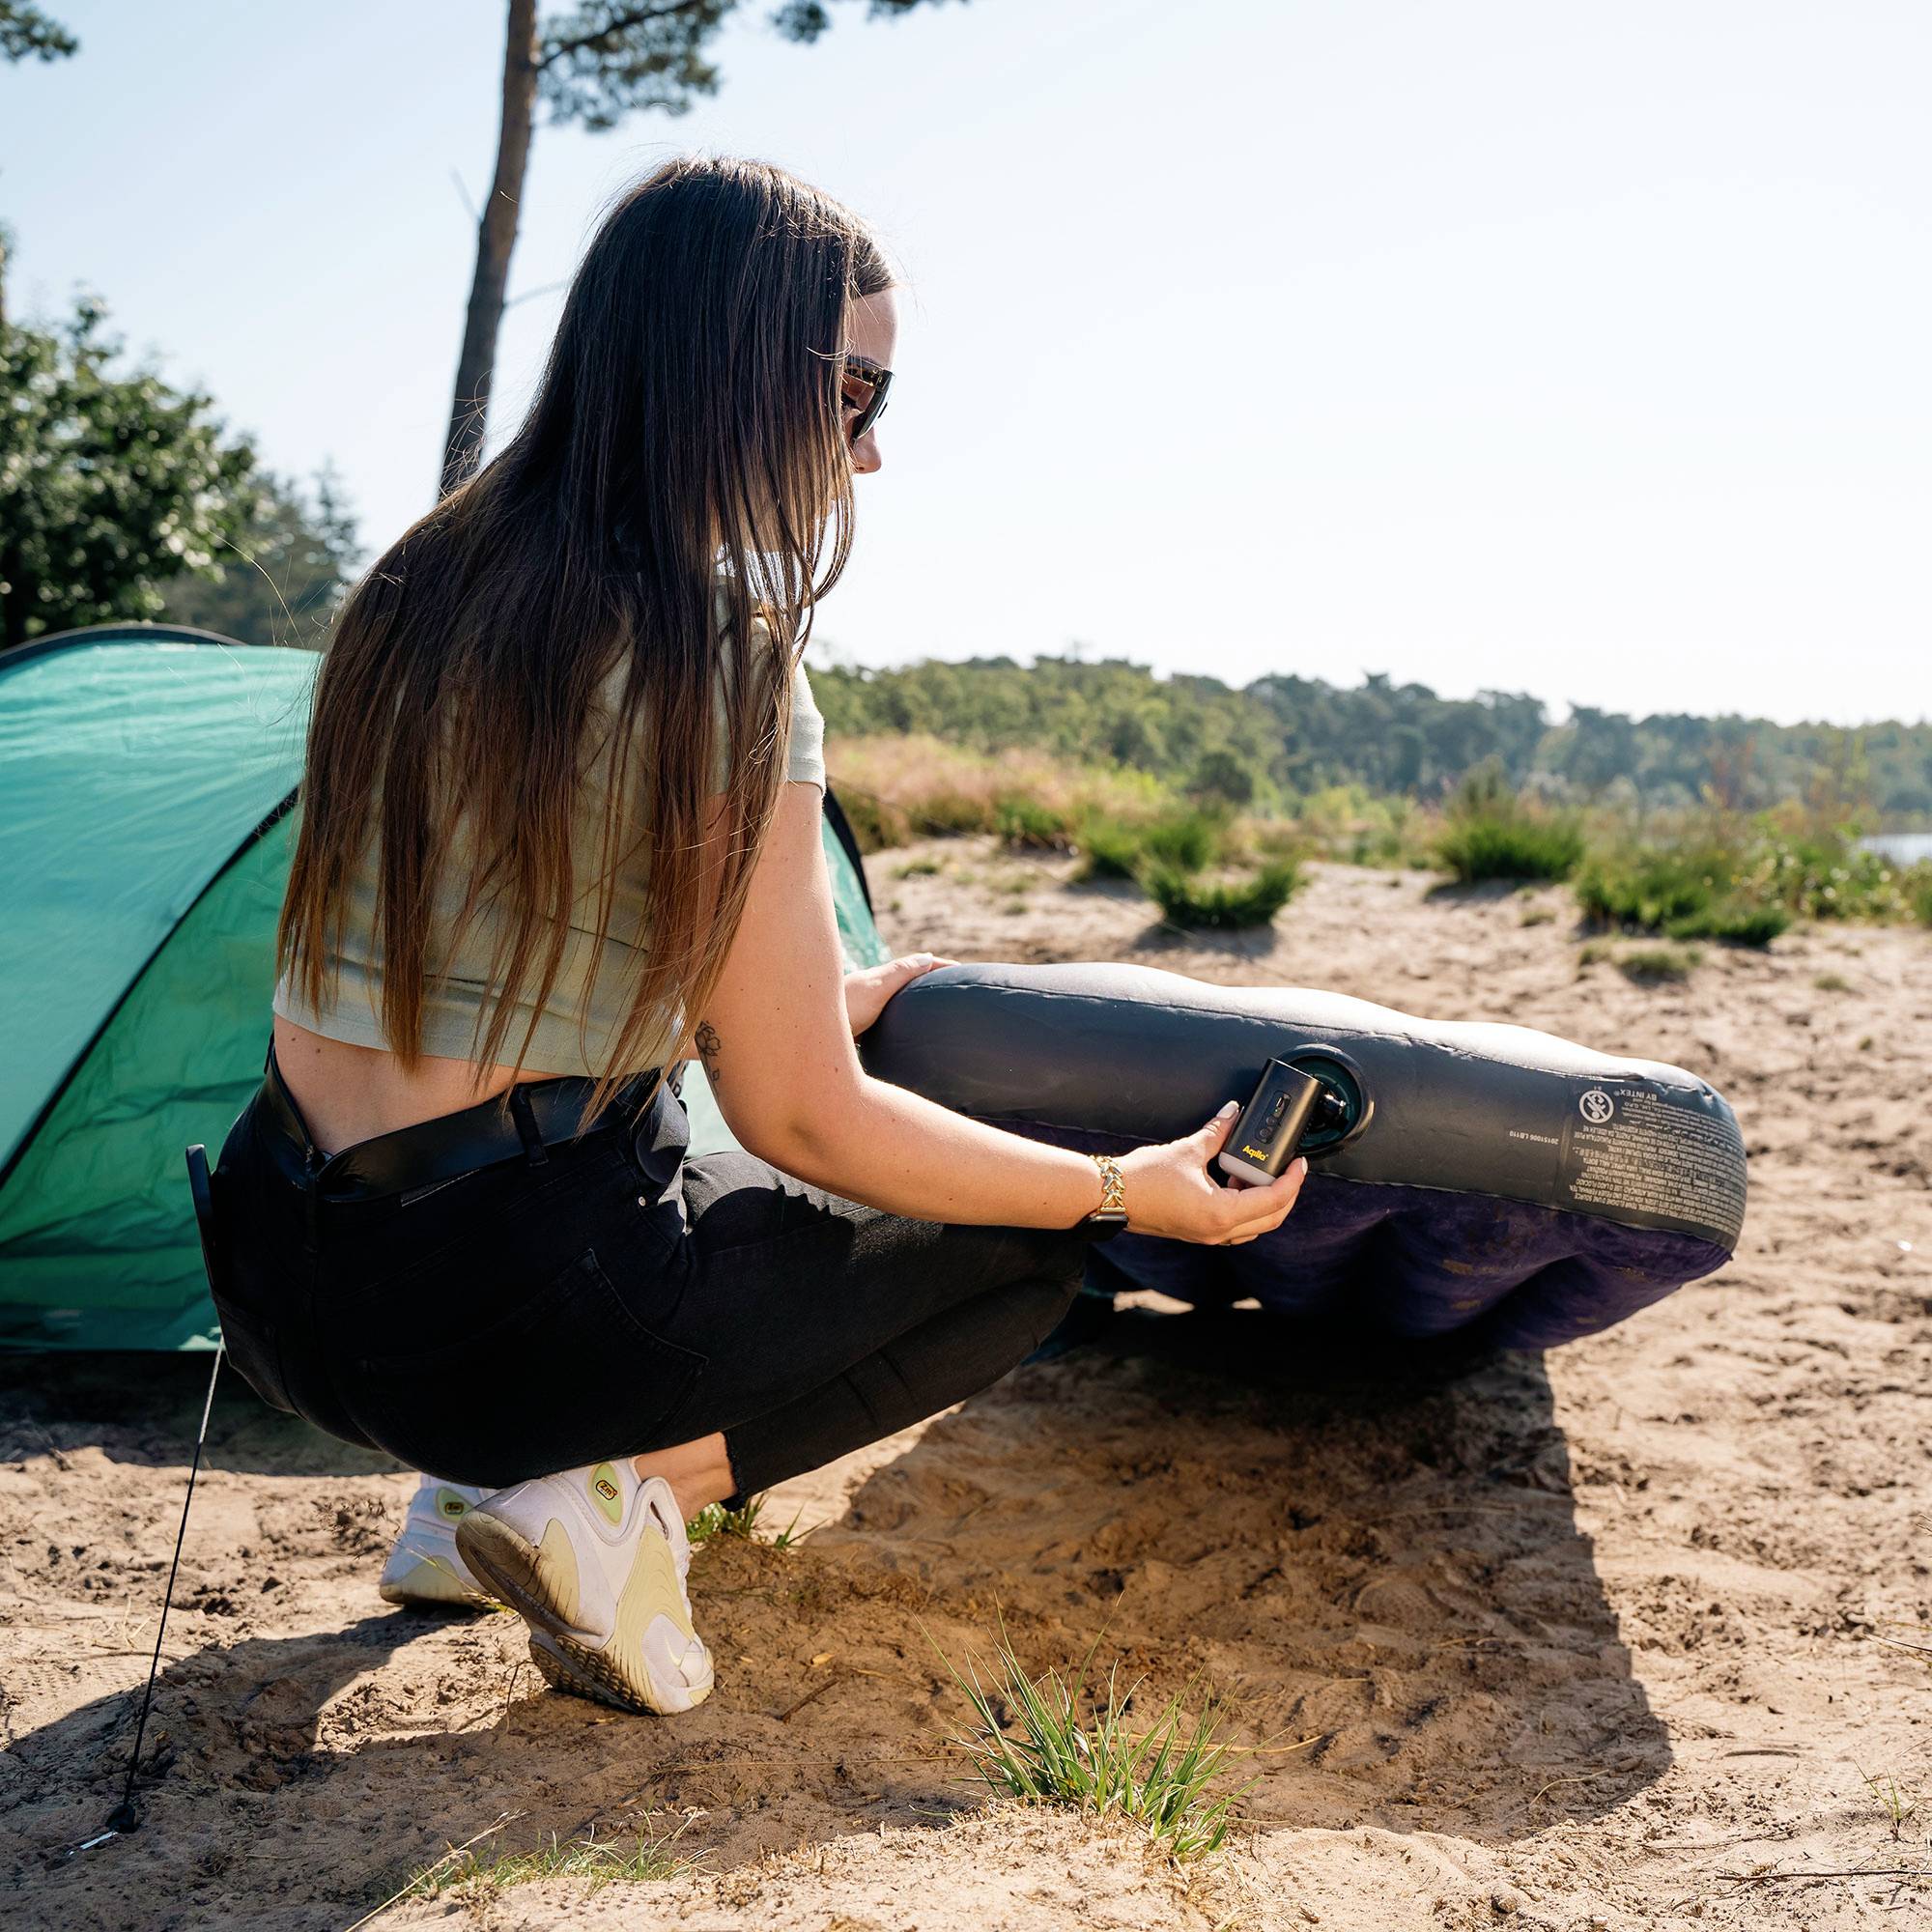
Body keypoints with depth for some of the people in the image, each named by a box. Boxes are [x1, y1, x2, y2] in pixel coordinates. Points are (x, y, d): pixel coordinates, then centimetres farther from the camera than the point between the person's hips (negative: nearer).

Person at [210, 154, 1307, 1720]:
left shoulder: (422, 588, 5)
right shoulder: (725, 663, -18)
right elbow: (804, 1122, -13)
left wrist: (807, 996, 28)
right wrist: (1132, 1191, -1)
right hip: (501, 1311, -7)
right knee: (1032, 1255, 11)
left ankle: (496, 1479, 14)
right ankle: (616, 1496, -4)